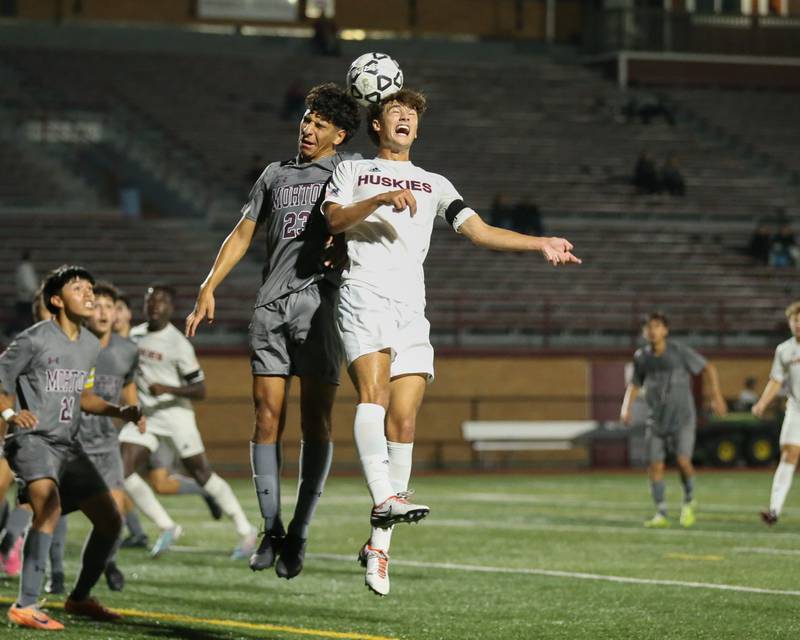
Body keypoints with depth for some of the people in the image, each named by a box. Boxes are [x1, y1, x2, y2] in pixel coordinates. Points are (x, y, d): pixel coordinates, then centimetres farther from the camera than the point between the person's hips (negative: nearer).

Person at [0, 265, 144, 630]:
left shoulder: (90, 346, 12)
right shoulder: (35, 340, -11)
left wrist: (118, 411, 11)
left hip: (68, 445, 8)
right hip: (32, 439, -8)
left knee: (110, 520, 8)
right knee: (49, 507, -33)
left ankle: (79, 599, 28)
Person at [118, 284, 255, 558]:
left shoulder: (178, 344, -14)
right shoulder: (135, 335, 5)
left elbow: (200, 390, -14)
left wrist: (168, 389, -27)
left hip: (175, 415, -6)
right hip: (144, 415, 6)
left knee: (202, 474, 1)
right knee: (122, 471, -10)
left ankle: (245, 530, 17)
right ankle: (167, 527, 3)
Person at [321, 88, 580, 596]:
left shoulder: (434, 185, 26)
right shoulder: (352, 171, 18)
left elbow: (480, 231, 15)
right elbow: (334, 220, 0)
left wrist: (542, 245, 3)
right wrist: (380, 200, -16)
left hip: (411, 309, 3)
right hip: (365, 296, -3)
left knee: (403, 421, -6)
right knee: (373, 393, -26)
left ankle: (379, 544, -2)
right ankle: (385, 498, -42)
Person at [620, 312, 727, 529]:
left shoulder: (679, 351, -9)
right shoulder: (641, 357, 3)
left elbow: (708, 368, -1)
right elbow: (635, 385, 18)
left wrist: (716, 396, -9)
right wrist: (626, 408, 3)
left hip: (682, 417, -4)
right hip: (657, 419, 4)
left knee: (683, 461, -15)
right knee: (655, 465, -4)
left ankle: (689, 502, 11)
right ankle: (661, 514, 4)